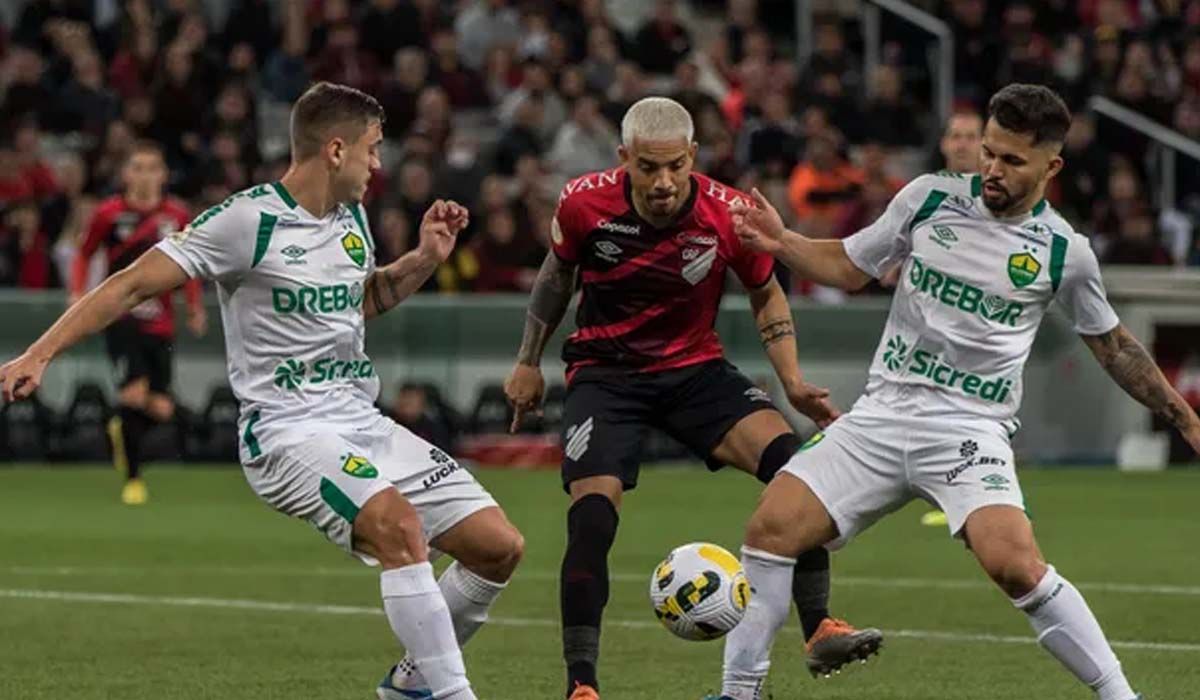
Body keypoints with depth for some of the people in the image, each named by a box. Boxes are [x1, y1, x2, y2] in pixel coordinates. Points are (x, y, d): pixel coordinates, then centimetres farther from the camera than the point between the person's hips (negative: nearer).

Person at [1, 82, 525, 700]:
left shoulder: (350, 217, 12)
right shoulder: (250, 220, -11)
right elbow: (134, 284, -12)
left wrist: (424, 259, 15)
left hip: (363, 424, 8)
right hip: (288, 432, -8)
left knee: (498, 546, 1)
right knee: (398, 522, -34)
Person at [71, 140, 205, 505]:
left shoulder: (177, 215, 2)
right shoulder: (109, 213, -3)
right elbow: (84, 254, 10)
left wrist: (195, 307, 13)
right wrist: (78, 294, -4)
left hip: (160, 323, 3)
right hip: (121, 319, -3)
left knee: (161, 409, -4)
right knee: (133, 395, -19)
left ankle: (122, 429, 32)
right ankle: (132, 479, -1)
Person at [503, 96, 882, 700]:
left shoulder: (729, 214, -16)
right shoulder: (584, 203, -16)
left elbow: (767, 295, 3)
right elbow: (557, 273, 7)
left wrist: (793, 383, -7)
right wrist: (529, 363, 13)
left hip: (695, 368, 1)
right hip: (605, 373, -1)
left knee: (790, 459, -21)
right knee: (590, 518, -20)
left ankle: (819, 630, -12)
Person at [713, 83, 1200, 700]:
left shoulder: (1064, 252, -1)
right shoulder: (930, 198, 3)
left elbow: (1113, 347, 13)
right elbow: (849, 267, 15)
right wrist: (782, 244, -3)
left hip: (971, 429, -3)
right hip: (881, 414, 3)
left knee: (1014, 563, -28)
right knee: (771, 526, -12)